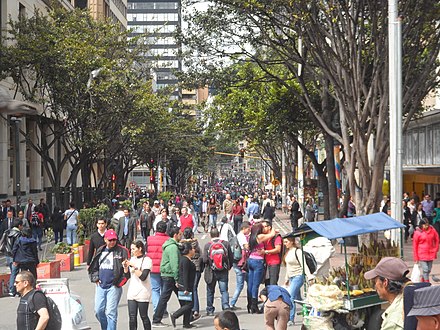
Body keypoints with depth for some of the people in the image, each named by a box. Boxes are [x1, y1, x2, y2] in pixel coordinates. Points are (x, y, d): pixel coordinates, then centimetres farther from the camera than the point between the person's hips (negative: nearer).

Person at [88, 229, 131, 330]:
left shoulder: (121, 251, -4)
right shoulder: (100, 251, 11)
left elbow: (126, 271, -5)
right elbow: (93, 267, 20)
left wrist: (125, 267, -26)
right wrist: (96, 279, 7)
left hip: (114, 286, -5)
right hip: (100, 286, 5)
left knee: (111, 312, -6)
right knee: (98, 311, 9)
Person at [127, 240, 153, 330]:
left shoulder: (147, 260, -8)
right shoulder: (132, 259, 12)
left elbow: (143, 277, -18)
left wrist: (134, 266, -16)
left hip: (143, 293, -6)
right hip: (132, 292, 6)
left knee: (144, 316, 2)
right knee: (132, 317, 2)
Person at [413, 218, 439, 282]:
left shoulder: (432, 230, -1)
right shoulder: (417, 233, -8)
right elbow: (415, 246, -3)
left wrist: (435, 250, 8)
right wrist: (416, 258, -3)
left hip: (431, 254, 4)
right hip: (422, 255, -4)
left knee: (429, 270, 11)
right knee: (425, 270, -9)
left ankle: (423, 280, 30)